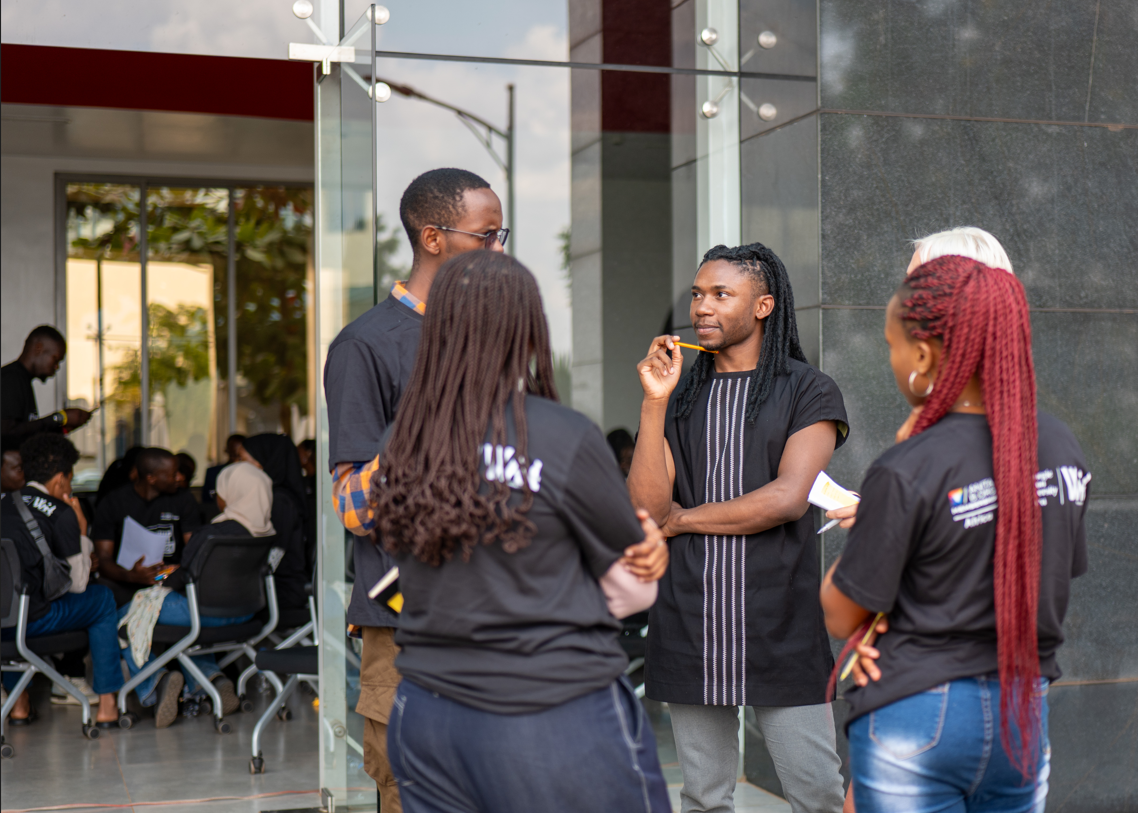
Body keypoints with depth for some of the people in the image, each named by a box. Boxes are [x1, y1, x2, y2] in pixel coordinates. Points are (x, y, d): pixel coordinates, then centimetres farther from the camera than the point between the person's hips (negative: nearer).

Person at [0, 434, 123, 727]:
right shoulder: (62, 513, -2)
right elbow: (77, 584, 4)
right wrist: (82, 532, 14)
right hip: (31, 621, -6)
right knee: (102, 599, 19)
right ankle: (107, 704, 19)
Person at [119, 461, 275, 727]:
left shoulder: (213, 533, -25)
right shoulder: (266, 532, -4)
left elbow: (186, 577, -15)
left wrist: (162, 586, 9)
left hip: (207, 611, -8)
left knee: (124, 618, 11)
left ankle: (156, 680, -8)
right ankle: (212, 678, 16)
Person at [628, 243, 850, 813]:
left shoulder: (809, 392, 2)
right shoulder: (681, 397, 12)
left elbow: (786, 498, -12)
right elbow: (646, 506, 0)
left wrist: (683, 518, -2)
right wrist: (654, 403, -8)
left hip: (780, 630, -3)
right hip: (690, 631, 3)